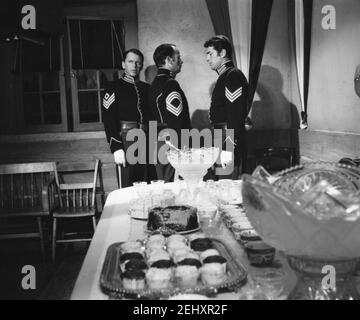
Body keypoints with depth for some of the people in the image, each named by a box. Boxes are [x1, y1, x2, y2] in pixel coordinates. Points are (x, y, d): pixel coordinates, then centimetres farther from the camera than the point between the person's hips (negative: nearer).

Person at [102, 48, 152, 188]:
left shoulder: (147, 88, 16)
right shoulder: (114, 88, 2)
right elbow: (108, 120, -6)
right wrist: (116, 148, -15)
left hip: (147, 143, 5)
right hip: (126, 141, -4)